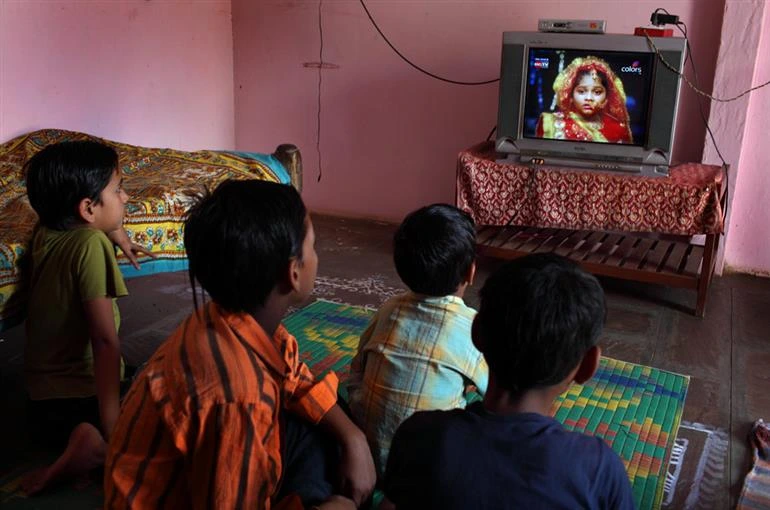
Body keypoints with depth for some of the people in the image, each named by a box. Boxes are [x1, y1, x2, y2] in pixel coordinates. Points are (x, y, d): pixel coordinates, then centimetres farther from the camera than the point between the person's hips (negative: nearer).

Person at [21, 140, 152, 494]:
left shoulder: (43, 232, 2)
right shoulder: (91, 244, -21)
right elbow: (105, 341, -27)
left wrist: (117, 233, 20)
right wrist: (113, 430, -29)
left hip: (40, 404, 8)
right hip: (85, 397, -8)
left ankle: (80, 440, 5)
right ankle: (101, 443, -21)